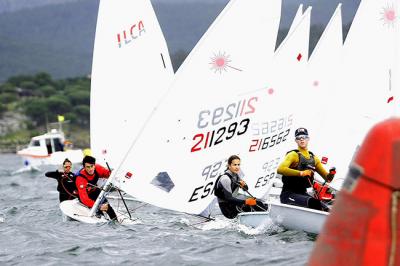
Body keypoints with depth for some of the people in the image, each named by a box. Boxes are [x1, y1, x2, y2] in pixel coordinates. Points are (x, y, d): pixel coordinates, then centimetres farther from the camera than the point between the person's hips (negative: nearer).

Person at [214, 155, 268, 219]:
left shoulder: (235, 175, 5)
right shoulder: (225, 179, -22)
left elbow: (246, 189, 13)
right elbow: (228, 198, -28)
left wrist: (244, 185, -12)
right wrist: (245, 201, -36)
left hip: (234, 203, 9)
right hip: (228, 210, -9)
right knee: (256, 203, -17)